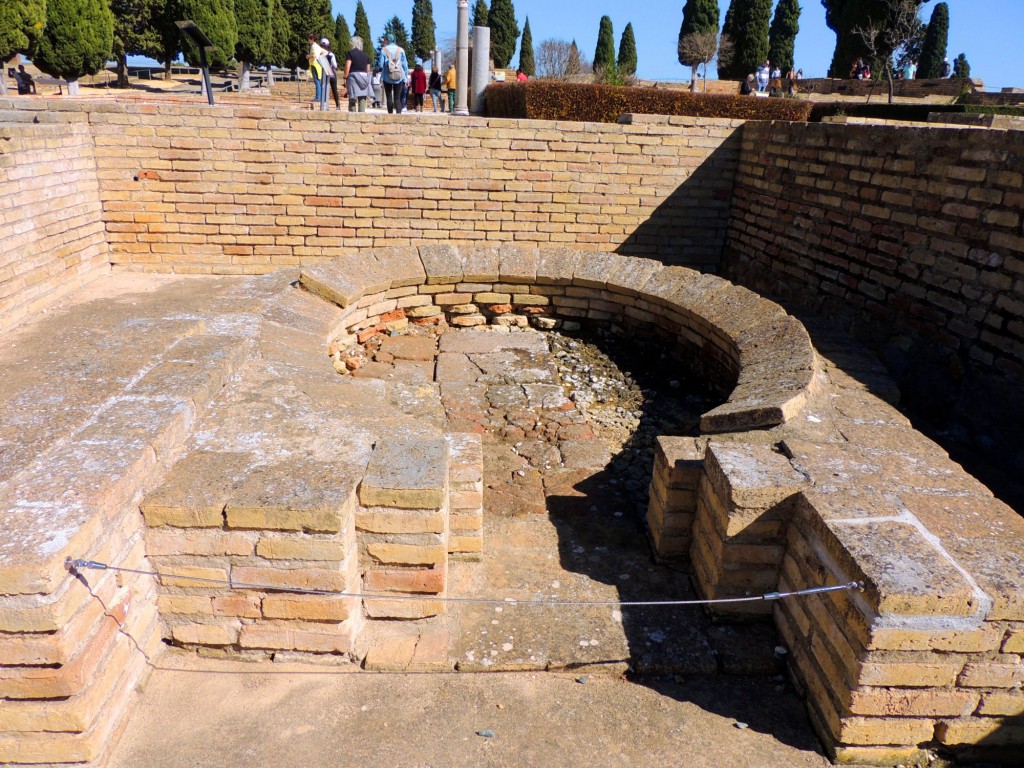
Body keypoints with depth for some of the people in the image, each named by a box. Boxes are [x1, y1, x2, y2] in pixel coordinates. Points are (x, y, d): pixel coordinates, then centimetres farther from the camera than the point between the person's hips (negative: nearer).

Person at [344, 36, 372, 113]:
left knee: (352, 100, -2)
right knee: (362, 100, 1)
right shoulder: (366, 54, 12)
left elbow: (347, 66, -10)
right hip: (364, 77, 4)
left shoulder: (350, 53, -1)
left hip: (354, 76, -4)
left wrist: (345, 78, -7)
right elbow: (368, 69, 13)